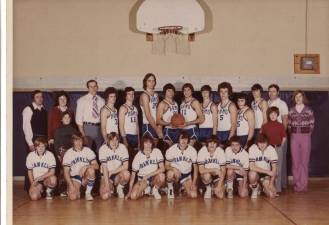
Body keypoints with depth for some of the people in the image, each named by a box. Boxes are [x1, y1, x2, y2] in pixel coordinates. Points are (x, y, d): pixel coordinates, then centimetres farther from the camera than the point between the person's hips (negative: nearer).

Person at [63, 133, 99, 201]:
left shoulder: (88, 150, -3)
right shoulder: (68, 153, -3)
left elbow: (96, 166, -9)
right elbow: (66, 172, -5)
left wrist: (86, 167, -29)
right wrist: (70, 185, -19)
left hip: (86, 177, 1)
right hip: (74, 177, -1)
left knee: (91, 170, -33)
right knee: (73, 197, -26)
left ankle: (88, 193, -14)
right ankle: (77, 191, 13)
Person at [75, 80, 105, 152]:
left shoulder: (101, 101, 9)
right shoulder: (82, 100, -1)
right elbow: (78, 118, -4)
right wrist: (83, 134, -11)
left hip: (100, 128, 3)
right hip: (88, 128, -3)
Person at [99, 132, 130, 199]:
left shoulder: (122, 147, -9)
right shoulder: (103, 149, -12)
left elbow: (125, 166, -13)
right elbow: (104, 167, -15)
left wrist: (112, 171, -20)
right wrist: (107, 184, -19)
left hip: (118, 174, 1)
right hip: (106, 175, -1)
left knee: (126, 173, -34)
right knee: (104, 196, -22)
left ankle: (120, 188, -1)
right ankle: (110, 188, 15)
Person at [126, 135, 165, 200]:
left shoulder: (157, 152, -9)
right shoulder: (138, 156, -8)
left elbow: (162, 168, -15)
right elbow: (133, 174, -3)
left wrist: (148, 175, -23)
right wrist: (129, 191, -7)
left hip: (154, 178, 0)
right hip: (142, 180, 0)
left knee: (161, 176, -35)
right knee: (133, 196, -25)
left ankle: (155, 190, -3)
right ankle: (146, 190, 9)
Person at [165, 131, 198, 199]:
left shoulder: (192, 150, -9)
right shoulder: (171, 150, -14)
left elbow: (195, 167, -1)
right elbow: (167, 165, -9)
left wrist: (194, 183, -8)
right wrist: (174, 169, -32)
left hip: (186, 175, 2)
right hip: (175, 172, -2)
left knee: (193, 195, -12)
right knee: (170, 174, -39)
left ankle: (184, 188, 23)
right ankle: (170, 187, -5)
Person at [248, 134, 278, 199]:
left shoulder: (272, 150, -10)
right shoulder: (252, 149, -16)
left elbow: (274, 168, -6)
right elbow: (252, 167, -22)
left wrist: (271, 183, -15)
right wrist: (267, 171, -24)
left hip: (267, 174, 1)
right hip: (256, 172, -1)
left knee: (272, 195, -17)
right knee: (252, 174, -37)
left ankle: (264, 187, 19)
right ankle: (255, 188, -3)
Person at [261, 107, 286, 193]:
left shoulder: (280, 126, 3)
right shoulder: (265, 126, 3)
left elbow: (284, 137, 6)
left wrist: (280, 146, 0)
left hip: (278, 148, 0)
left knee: (278, 168, 4)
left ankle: (278, 188, 10)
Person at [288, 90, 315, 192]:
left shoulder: (309, 110, 1)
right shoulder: (291, 111, 7)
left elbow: (312, 125, 3)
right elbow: (289, 125, 10)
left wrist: (307, 134, -1)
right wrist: (292, 134, 2)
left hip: (305, 137, -2)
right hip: (294, 137, 2)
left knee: (304, 161, -1)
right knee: (295, 161, 1)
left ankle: (303, 184, 5)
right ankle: (297, 184, 10)